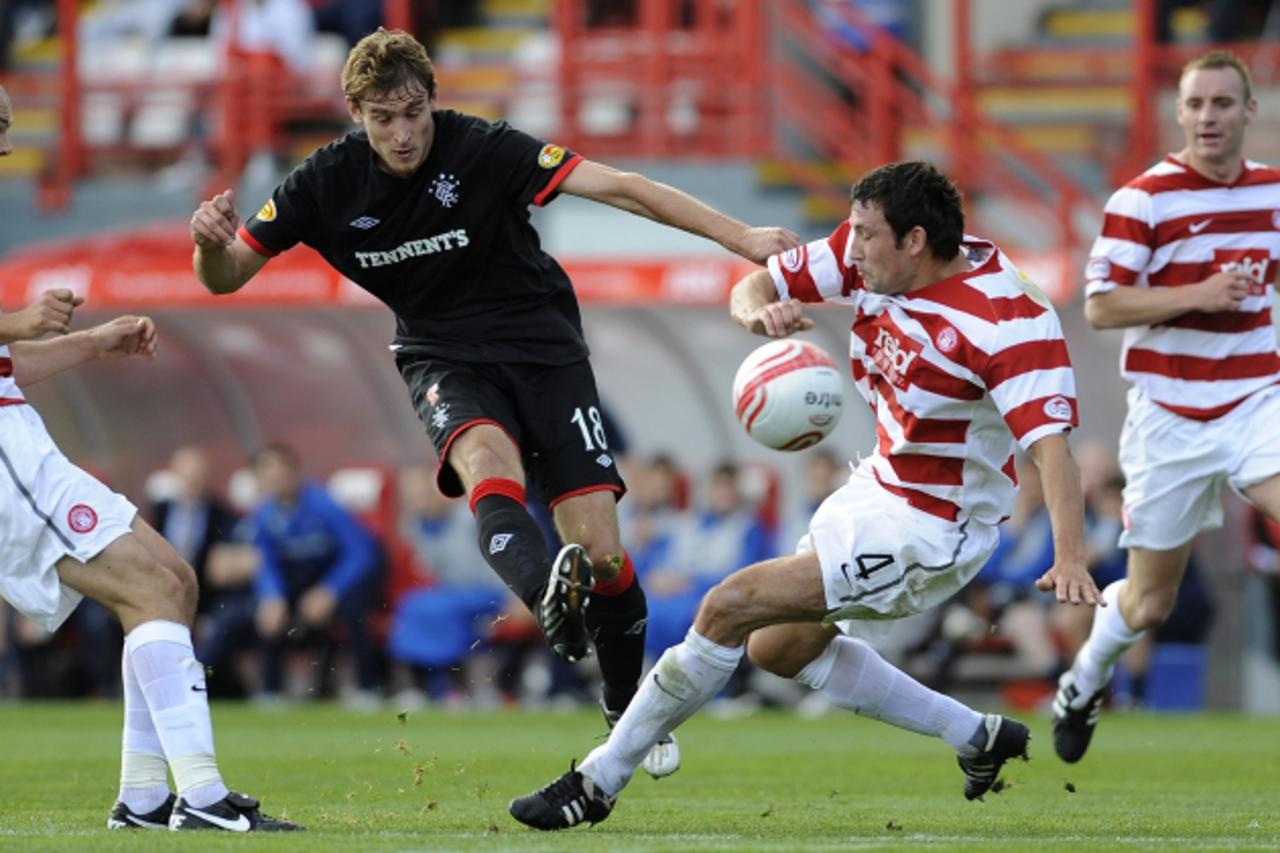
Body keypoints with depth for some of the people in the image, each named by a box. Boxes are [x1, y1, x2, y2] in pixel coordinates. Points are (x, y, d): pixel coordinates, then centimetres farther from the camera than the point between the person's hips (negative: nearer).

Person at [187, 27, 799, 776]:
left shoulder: (482, 150, -20)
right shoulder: (329, 184, -11)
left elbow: (617, 187, -24)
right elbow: (226, 278, -5)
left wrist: (741, 237, -32)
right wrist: (212, 243, -30)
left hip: (541, 343, -1)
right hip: (445, 356, 1)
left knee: (598, 544, -11)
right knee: (487, 461, -35)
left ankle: (628, 713, 13)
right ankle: (551, 601, -62)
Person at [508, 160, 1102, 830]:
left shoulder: (1007, 321, -28)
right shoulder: (867, 256, -7)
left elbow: (1050, 443, -36)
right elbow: (755, 286, 0)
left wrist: (1070, 558, -50)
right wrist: (760, 312, -26)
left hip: (928, 530, -10)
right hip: (878, 484, 10)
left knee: (730, 606, -15)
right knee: (778, 647, 22)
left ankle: (600, 781, -2)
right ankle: (976, 737, 27)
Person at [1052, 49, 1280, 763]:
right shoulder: (1144, 199, -10)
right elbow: (1100, 306, -14)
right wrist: (1197, 295, -23)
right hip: (1170, 416, -3)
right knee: (1149, 603, 7)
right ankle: (1086, 682, 40)